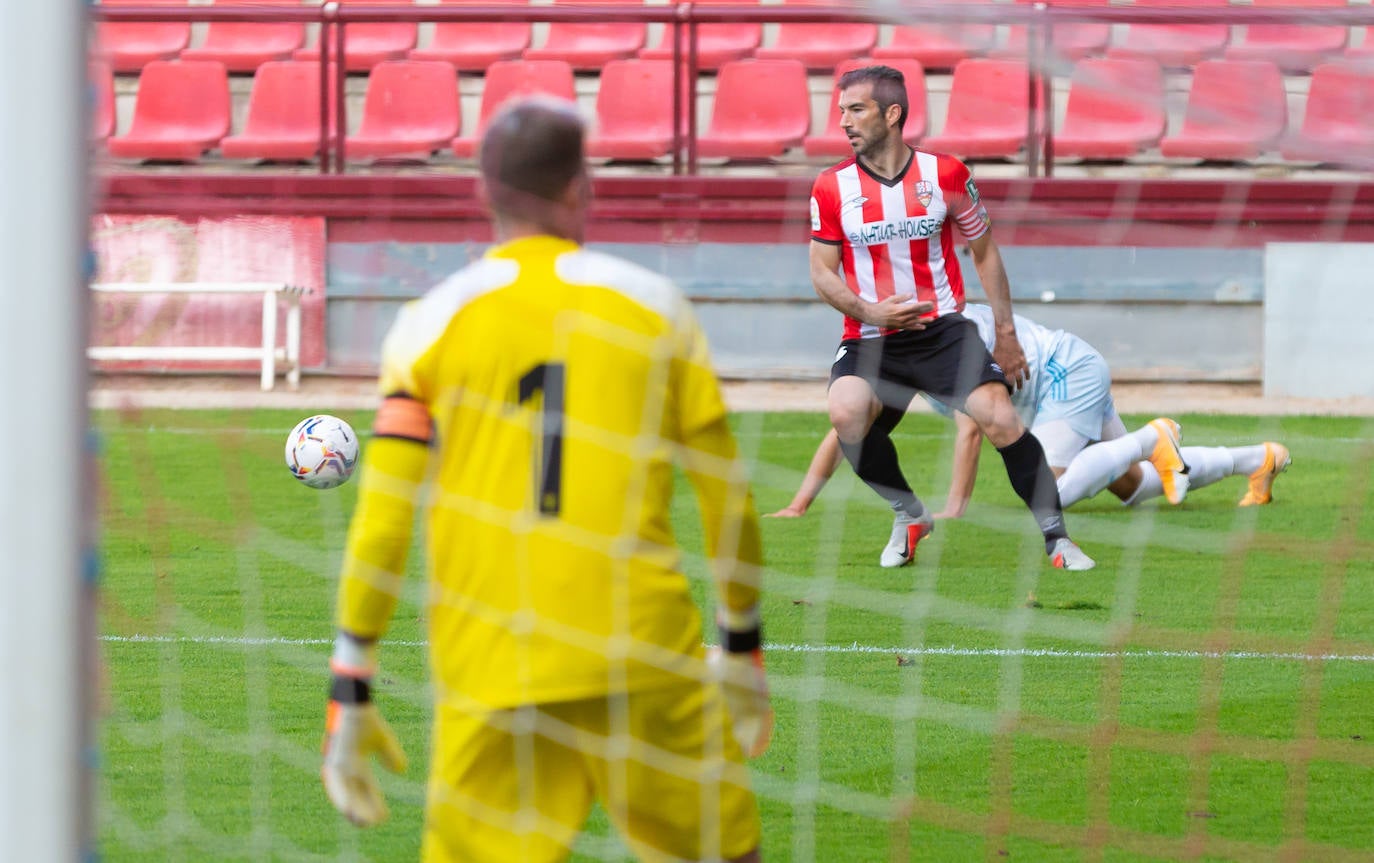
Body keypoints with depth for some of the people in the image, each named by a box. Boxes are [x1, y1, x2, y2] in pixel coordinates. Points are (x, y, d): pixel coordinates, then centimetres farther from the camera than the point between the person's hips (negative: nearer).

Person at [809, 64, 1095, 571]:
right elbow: (822, 272, 4)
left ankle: (1055, 536, -5)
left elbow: (984, 252, 11)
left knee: (1001, 420, -21)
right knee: (845, 414, -29)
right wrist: (868, 311, -15)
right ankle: (908, 515, -3)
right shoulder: (832, 188, 1)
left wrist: (1006, 333, 9)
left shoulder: (944, 174, 0)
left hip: (943, 329, -1)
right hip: (869, 339, 1)